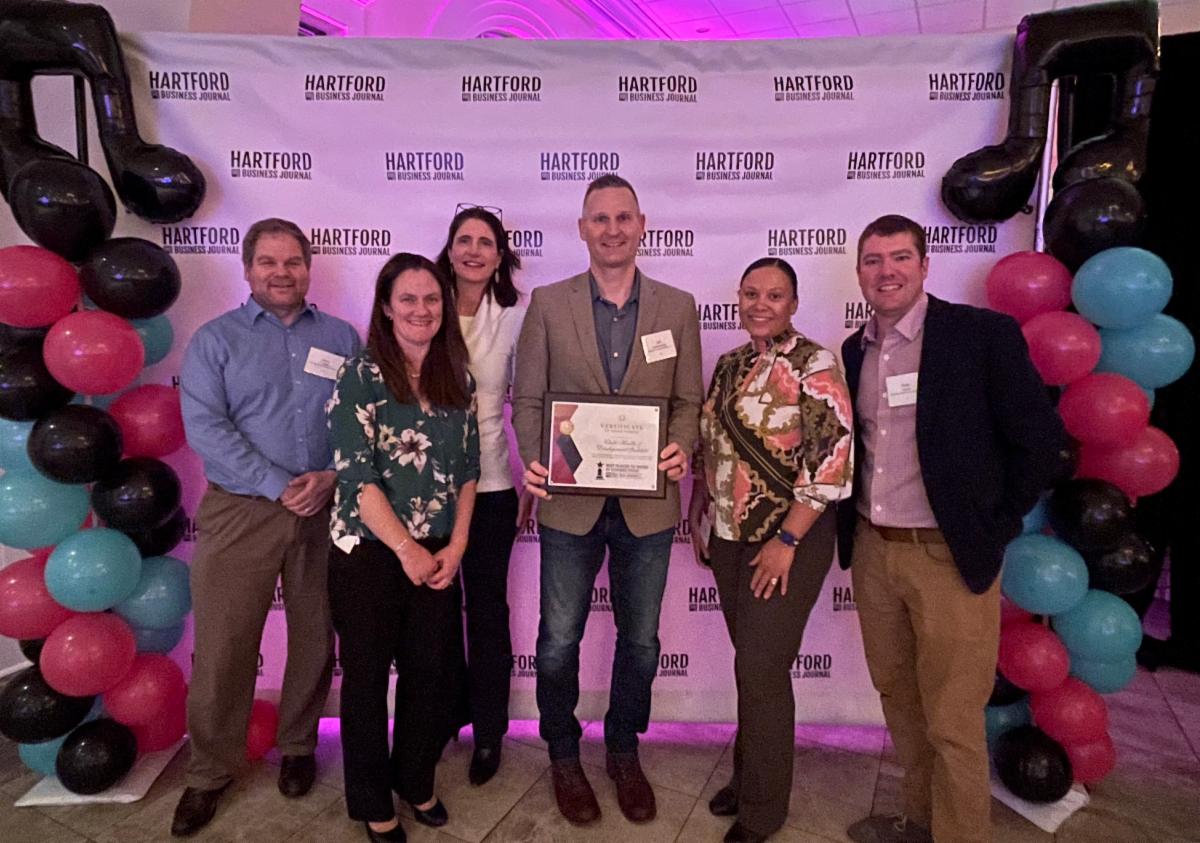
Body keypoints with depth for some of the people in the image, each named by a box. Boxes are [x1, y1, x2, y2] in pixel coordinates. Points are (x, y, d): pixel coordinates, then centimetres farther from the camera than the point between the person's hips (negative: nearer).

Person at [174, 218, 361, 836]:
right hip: (239, 512, -1)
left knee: (314, 640, 12)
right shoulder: (215, 339, 4)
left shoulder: (342, 338, 9)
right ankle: (210, 771, 24)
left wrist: (330, 477, -13)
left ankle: (298, 748, 33)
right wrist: (279, 487, -15)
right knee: (223, 647, 3)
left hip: (326, 510, 2)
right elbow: (205, 426, -8)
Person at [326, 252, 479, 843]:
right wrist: (407, 549, -13)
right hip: (368, 552, -4)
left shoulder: (457, 379, 5)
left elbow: (467, 469, 7)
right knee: (367, 677, 11)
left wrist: (454, 547, -2)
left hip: (439, 555, 4)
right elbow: (356, 474, -13)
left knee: (434, 674, 11)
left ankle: (415, 780, 37)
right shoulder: (360, 376, -8)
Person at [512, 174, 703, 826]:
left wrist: (681, 446, -16)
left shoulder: (677, 306, 3)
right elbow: (527, 399, 0)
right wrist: (534, 458, -17)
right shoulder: (548, 304, 0)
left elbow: (688, 399, 4)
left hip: (647, 503, 2)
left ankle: (624, 753, 41)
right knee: (558, 643, 11)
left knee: (640, 640, 16)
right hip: (571, 502, -1)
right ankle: (563, 756, 37)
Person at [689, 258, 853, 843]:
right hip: (727, 535, 6)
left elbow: (832, 460, -17)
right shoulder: (728, 365, 9)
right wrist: (696, 518, 13)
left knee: (762, 668, 1)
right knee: (749, 661, 16)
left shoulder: (813, 366, -11)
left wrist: (787, 541, -17)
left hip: (788, 537, -5)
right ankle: (746, 778, 35)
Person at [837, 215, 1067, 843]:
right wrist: (851, 528, 9)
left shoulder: (984, 333, -10)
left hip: (949, 556, -5)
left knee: (952, 721, 4)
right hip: (872, 550, 6)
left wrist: (993, 528, -5)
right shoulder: (854, 351, 7)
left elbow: (1039, 442, -8)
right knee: (897, 697, 19)